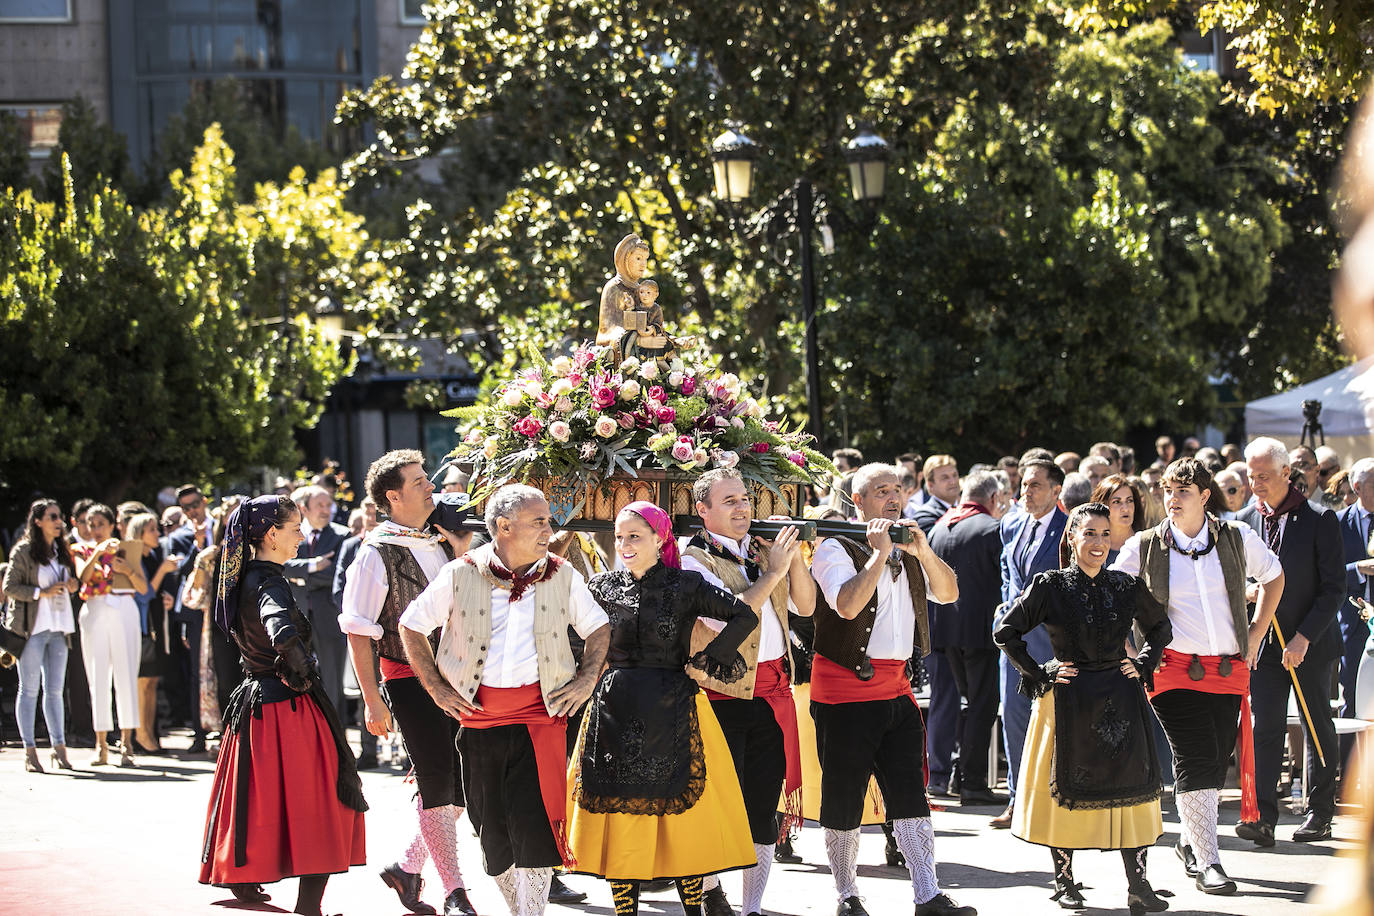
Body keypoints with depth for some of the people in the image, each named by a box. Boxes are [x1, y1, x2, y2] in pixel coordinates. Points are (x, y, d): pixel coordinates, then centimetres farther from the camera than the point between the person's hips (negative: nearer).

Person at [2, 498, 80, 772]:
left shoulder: (62, 551, 15)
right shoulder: (24, 551, -4)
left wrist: (72, 585, 3)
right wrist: (41, 592, -18)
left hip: (58, 626, 6)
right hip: (32, 627, -6)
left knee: (55, 690, 7)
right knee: (29, 689, -2)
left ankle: (59, 747, 8)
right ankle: (30, 751, -2)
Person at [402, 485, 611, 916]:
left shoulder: (561, 577, 5)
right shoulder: (460, 576, 0)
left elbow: (598, 628, 19)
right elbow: (411, 626, 10)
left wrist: (586, 680, 5)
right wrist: (437, 688, 5)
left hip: (540, 714, -1)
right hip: (478, 716, 1)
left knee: (534, 823, -13)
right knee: (492, 831, 7)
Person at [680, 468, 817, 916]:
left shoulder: (762, 550, 12)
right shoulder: (694, 561, -7)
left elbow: (805, 606, 11)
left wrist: (795, 557, -3)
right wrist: (772, 572, -18)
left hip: (772, 691, 5)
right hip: (723, 693, -5)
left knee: (763, 807, 4)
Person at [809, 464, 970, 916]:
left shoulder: (907, 551, 15)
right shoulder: (835, 548, -8)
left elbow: (948, 593, 8)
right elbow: (848, 605, -23)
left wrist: (923, 551, -6)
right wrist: (880, 554, -20)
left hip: (895, 688, 6)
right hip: (844, 690, -6)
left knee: (909, 793, -1)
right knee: (843, 798, 2)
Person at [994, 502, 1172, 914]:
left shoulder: (1126, 587, 4)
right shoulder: (1050, 586, -4)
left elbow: (1161, 627, 21)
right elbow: (1006, 632, -1)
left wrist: (1143, 664, 7)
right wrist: (1040, 673, -6)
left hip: (1119, 703, 2)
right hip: (1069, 704, -2)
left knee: (1131, 788, -2)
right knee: (1066, 788, 3)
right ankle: (1064, 880, 15)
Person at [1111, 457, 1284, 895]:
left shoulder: (1236, 538, 3)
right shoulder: (1144, 547, -1)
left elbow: (1273, 576, 20)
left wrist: (1255, 634, 14)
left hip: (1229, 671, 3)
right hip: (1175, 671, -3)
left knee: (1217, 762, 7)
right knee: (1195, 759, -13)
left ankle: (1189, 840, 29)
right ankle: (1207, 862, -12)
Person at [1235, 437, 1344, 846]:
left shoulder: (1319, 519, -7)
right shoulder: (1245, 522, 5)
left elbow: (1334, 589, -9)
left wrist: (1304, 636, -16)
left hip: (1312, 643, -3)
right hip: (1264, 643, 3)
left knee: (1318, 728, 6)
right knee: (1265, 727, -6)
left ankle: (1320, 813, 17)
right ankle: (1262, 816, -12)